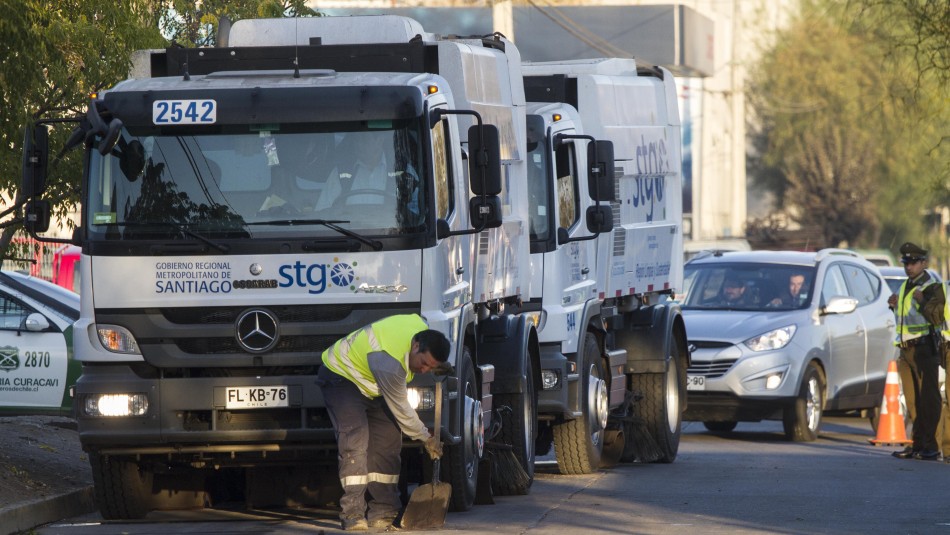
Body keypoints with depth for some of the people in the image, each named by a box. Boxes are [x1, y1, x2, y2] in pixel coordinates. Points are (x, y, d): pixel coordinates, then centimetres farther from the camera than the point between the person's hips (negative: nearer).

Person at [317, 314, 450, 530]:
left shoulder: (420, 326, -17)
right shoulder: (389, 363, -40)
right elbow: (400, 409, -25)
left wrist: (440, 367, -1)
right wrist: (426, 438, -12)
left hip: (369, 384, 9)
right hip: (340, 375, -9)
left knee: (388, 441, 2)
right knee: (354, 442, -23)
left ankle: (384, 511, 4)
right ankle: (352, 514, -25)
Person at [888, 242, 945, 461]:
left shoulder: (933, 287, -7)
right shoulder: (906, 286, 18)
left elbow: (936, 317, -18)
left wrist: (923, 301, -29)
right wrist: (896, 306, 13)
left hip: (924, 350, -9)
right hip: (907, 350, 9)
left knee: (928, 399, -9)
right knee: (912, 400, 10)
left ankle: (930, 447, -11)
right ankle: (917, 445, 15)